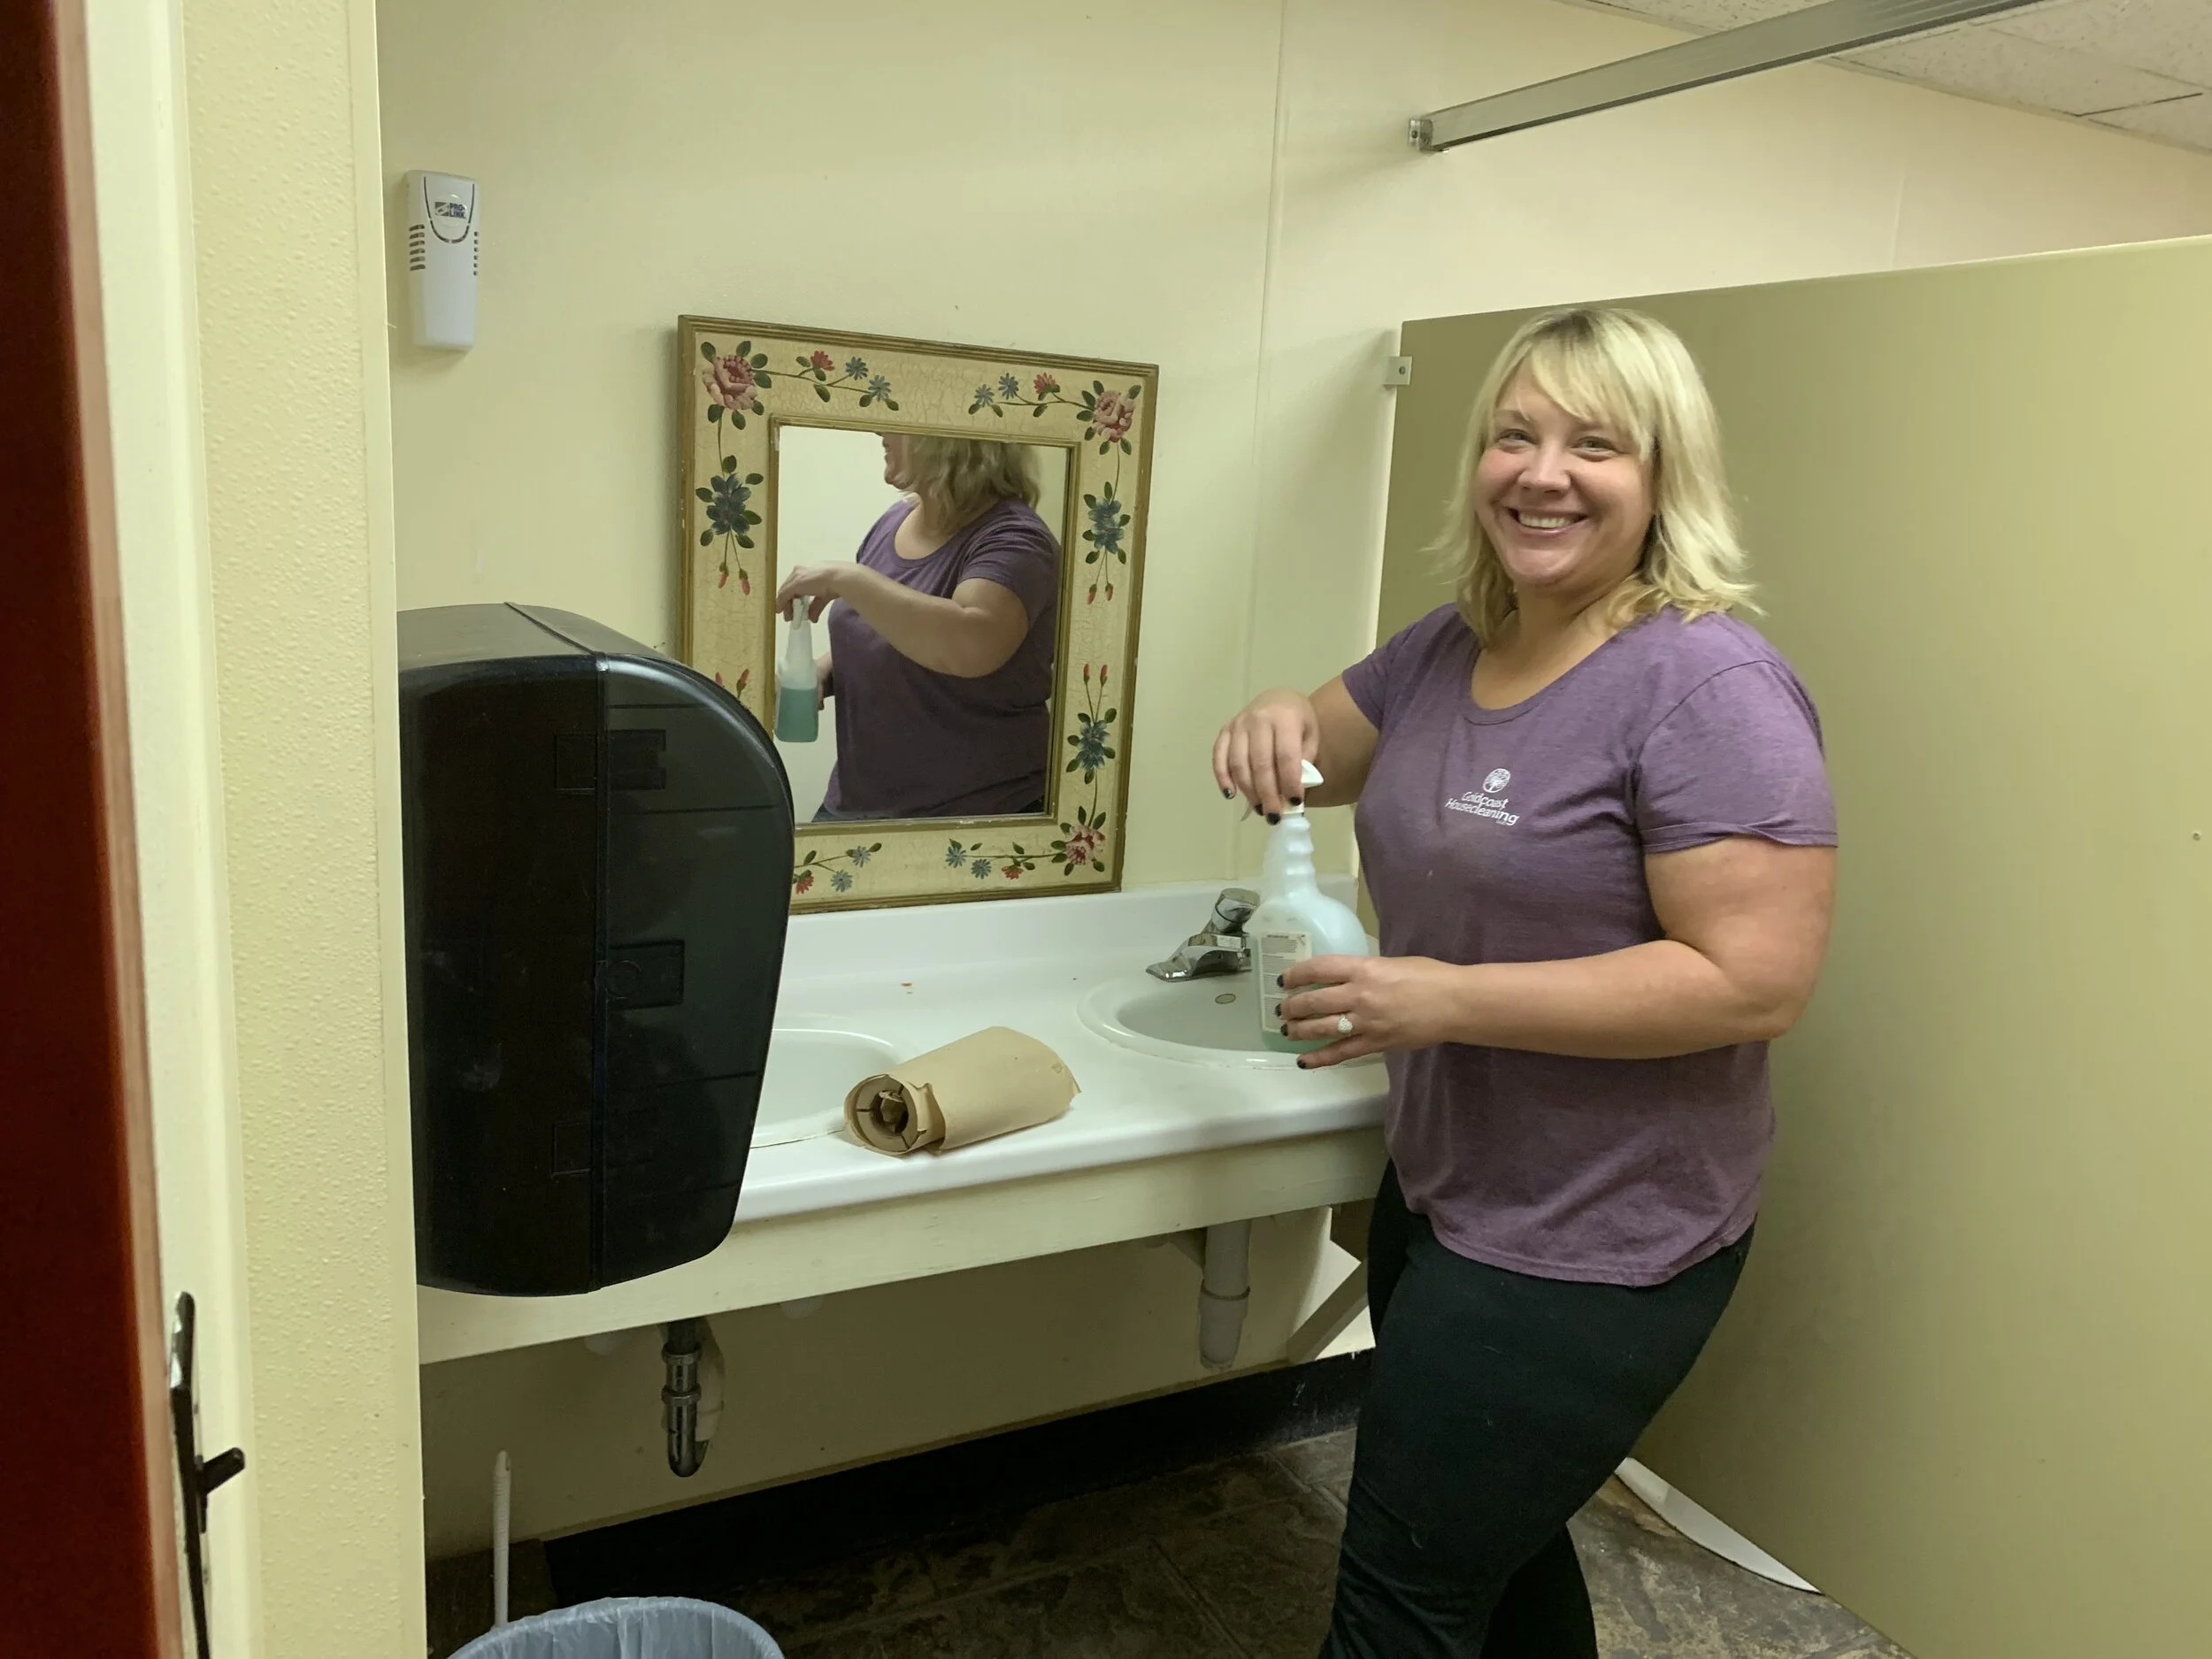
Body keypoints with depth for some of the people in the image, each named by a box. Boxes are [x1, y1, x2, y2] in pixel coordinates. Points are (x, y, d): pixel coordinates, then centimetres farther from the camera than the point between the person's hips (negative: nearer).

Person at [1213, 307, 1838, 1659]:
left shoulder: (1707, 683, -20)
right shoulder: (1452, 648, 3)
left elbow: (1756, 981, -25)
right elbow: (1324, 755, 16)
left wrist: (1452, 997, -27)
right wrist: (1280, 722, -9)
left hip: (1588, 1248, -7)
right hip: (1443, 1192, 8)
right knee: (1501, 1547, 25)